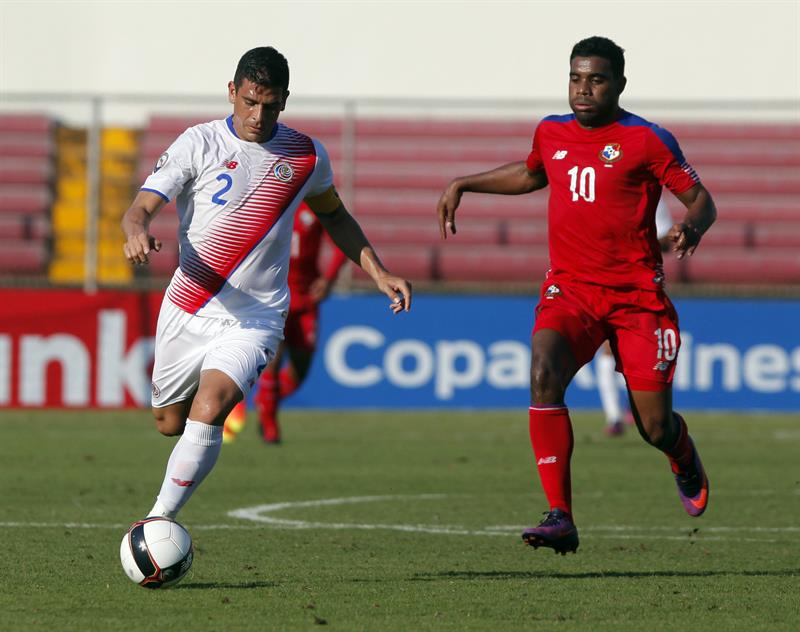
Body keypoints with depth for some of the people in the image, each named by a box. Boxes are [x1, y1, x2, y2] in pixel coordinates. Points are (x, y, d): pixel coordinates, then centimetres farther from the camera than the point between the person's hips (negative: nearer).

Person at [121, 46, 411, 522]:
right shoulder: (200, 144, -6)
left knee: (208, 410, -25)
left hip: (255, 318, -1)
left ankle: (161, 519, -18)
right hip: (188, 310, 1)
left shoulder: (307, 156, 2)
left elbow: (334, 216, 21)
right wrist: (138, 231, -38)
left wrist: (379, 273, 11)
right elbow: (142, 207, -14)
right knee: (170, 422, 13)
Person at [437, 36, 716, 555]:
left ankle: (684, 458, 39)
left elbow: (701, 200, -3)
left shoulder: (647, 140, -5)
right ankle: (560, 517, -27)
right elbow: (531, 173, 32)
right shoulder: (551, 133, 9)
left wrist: (692, 227, -25)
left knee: (655, 428, -2)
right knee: (544, 374, -27)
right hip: (569, 288, 3)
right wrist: (463, 185, 26)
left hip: (637, 295, -3)